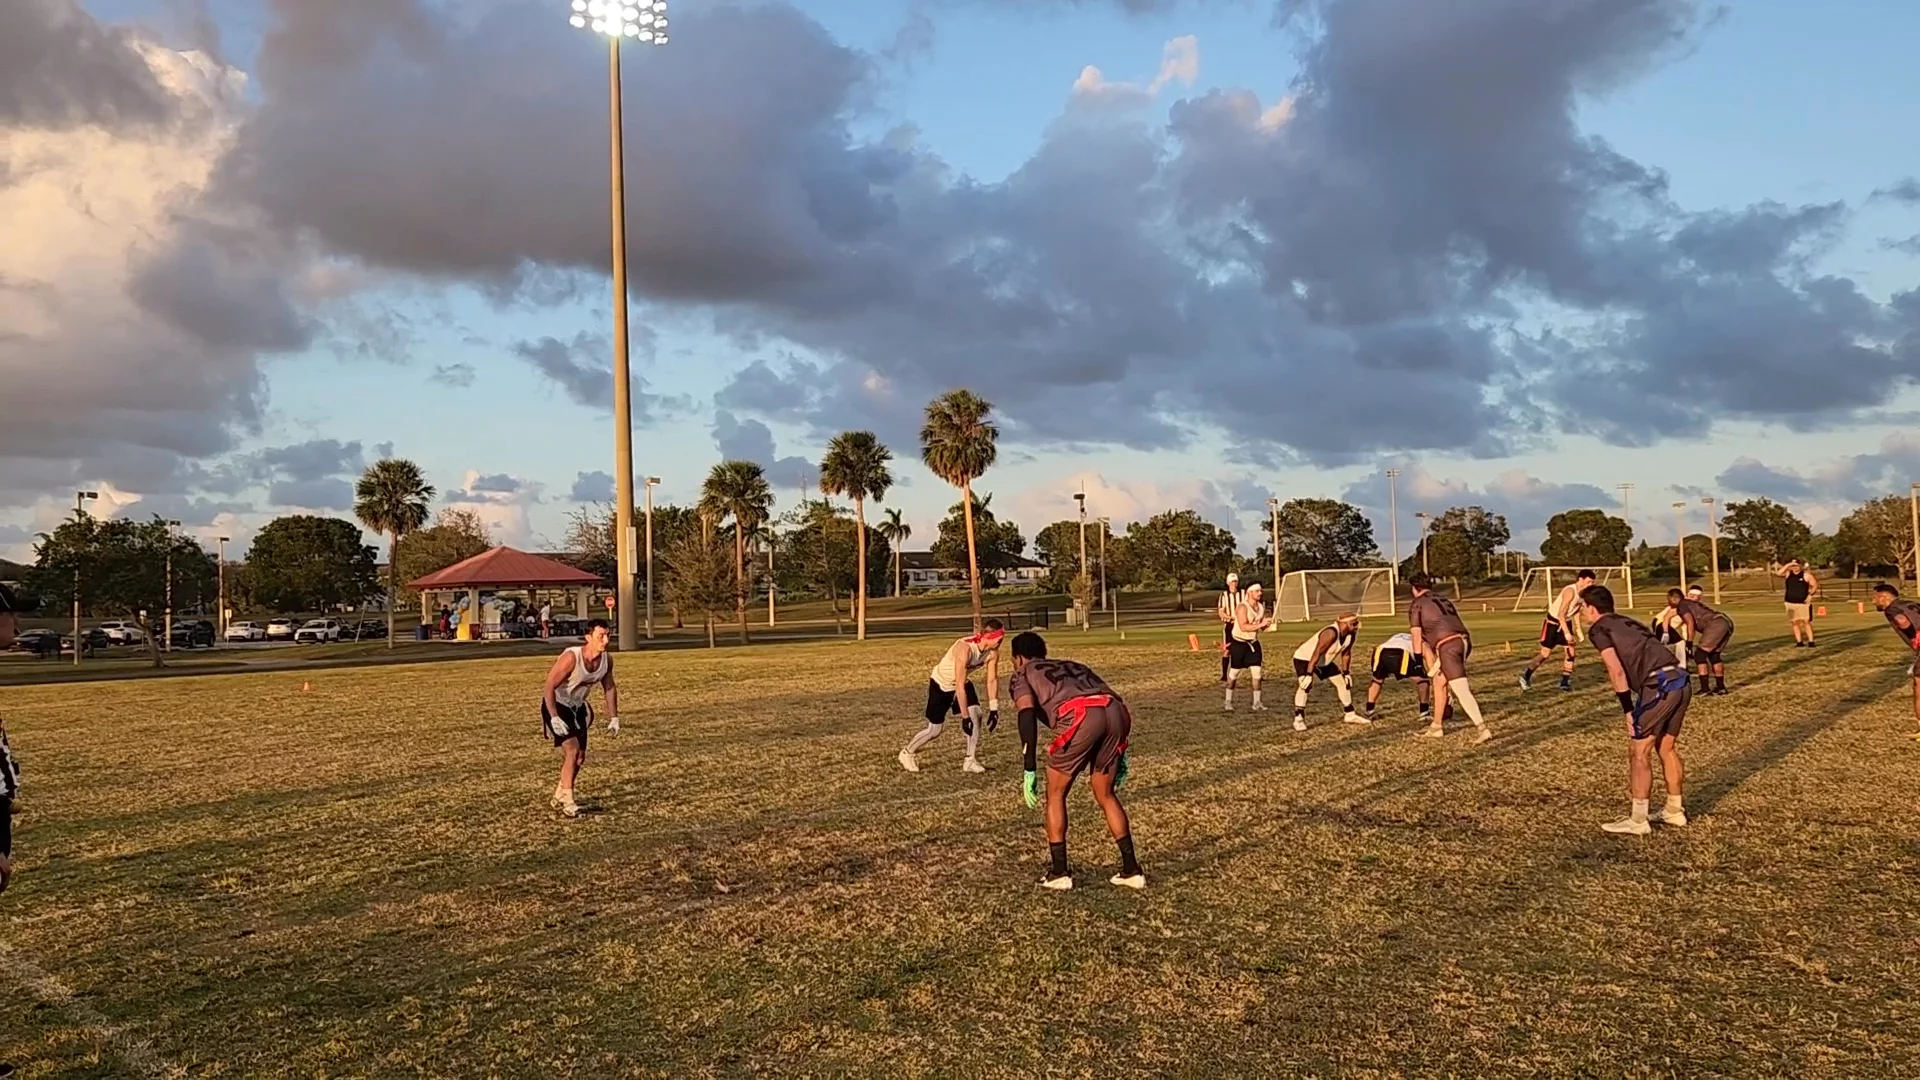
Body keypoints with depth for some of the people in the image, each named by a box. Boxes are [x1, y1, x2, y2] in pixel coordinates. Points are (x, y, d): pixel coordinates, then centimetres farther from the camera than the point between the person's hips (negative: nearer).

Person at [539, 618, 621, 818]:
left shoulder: (607, 659, -11)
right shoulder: (571, 658, -31)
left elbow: (609, 688, 5)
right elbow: (549, 687, -28)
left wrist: (613, 717, 2)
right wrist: (554, 718, -35)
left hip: (577, 707, 7)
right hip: (556, 706, -7)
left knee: (580, 757, 11)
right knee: (572, 750, -20)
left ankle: (559, 797, 32)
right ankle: (567, 802, -11)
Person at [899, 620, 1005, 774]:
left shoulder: (993, 652, -20)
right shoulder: (965, 648, -40)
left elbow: (992, 680, -9)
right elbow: (959, 685, -37)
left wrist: (993, 709, -13)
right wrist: (964, 716, -35)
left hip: (962, 683, 6)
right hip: (941, 684, -6)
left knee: (976, 716, -14)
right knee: (935, 728, 2)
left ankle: (971, 761, -2)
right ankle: (907, 753, 27)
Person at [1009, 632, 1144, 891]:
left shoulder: (1021, 676, 25)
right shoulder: (1072, 666, 41)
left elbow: (1027, 713, 3)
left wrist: (1029, 771, -1)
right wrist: (1120, 757, 34)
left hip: (1080, 715, -5)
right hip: (1117, 712, 5)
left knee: (1056, 794, 17)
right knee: (1106, 795, 24)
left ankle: (1059, 872, 18)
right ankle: (1131, 870, 23)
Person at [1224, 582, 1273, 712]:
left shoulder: (1261, 607, 2)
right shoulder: (1242, 607, -19)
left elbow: (1261, 627, 10)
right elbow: (1243, 627, -29)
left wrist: (1266, 623, -12)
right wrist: (1260, 624, -35)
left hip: (1253, 643, 6)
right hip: (1238, 643, -6)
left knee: (1256, 672, -3)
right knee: (1234, 673, 5)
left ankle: (1256, 703, 3)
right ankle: (1228, 701, 20)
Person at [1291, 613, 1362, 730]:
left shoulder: (1350, 635, -8)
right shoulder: (1331, 633, -35)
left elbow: (1346, 654, 9)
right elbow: (1316, 654, -38)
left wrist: (1345, 672, 13)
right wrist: (1308, 674, -40)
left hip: (1324, 662, 9)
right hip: (1304, 658, -9)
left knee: (1343, 682, 9)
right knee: (1304, 685, -29)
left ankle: (1350, 715, 23)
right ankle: (1298, 720, -25)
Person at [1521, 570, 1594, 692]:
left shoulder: (1583, 592, -3)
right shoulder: (1570, 591, -29)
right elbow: (1561, 614, -32)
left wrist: (1578, 629, 9)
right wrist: (1567, 633, -36)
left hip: (1566, 622, 7)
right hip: (1553, 622, -7)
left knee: (1569, 652, -2)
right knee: (1545, 654, -2)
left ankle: (1565, 682, 6)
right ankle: (1526, 675, 14)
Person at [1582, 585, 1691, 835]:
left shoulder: (1598, 629, 4)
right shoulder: (1627, 623, 27)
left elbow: (1616, 671, -9)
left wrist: (1628, 710, -7)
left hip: (1659, 685, -8)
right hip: (1681, 680, 8)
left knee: (1638, 752, 2)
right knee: (1667, 747, 22)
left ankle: (1637, 821, 6)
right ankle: (1675, 810, 32)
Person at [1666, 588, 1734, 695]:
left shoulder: (1682, 606, 3)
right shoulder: (1690, 603, 30)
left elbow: (1690, 623, -10)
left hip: (1716, 625, -9)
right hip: (1726, 622, 9)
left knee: (1700, 655, -4)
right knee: (1714, 654, 22)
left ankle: (1705, 689, -8)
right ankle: (1721, 687, 27)